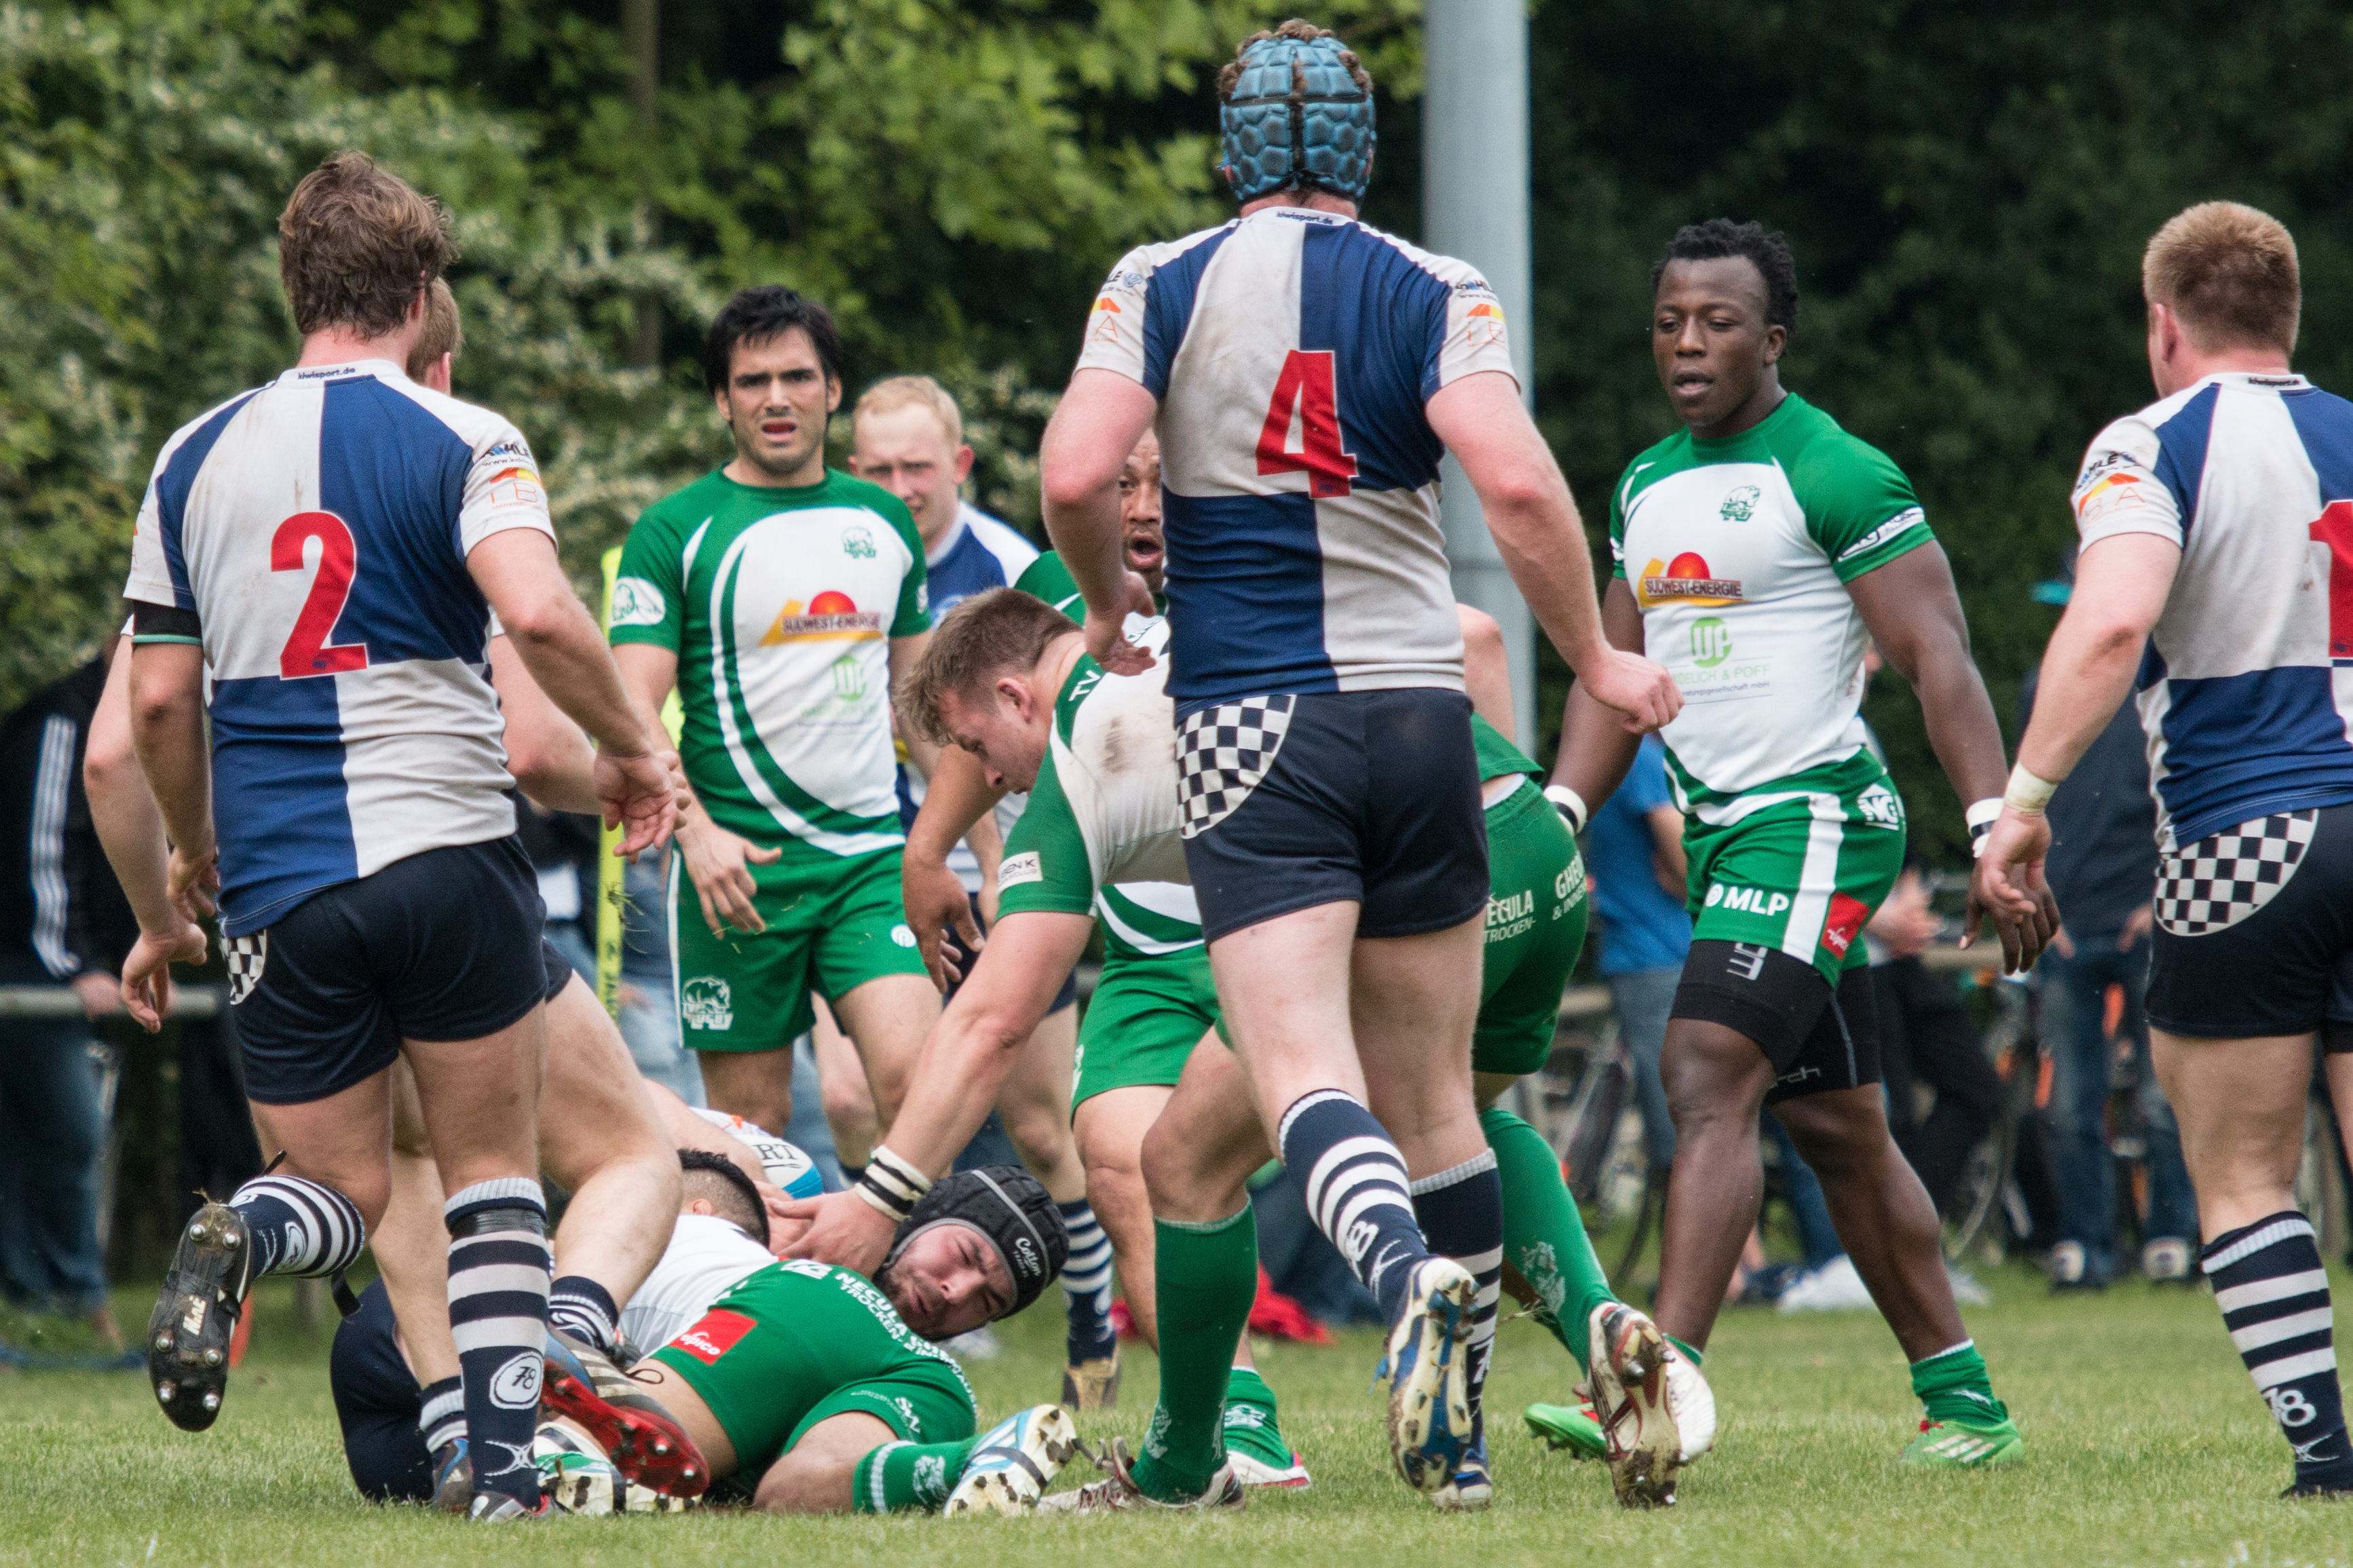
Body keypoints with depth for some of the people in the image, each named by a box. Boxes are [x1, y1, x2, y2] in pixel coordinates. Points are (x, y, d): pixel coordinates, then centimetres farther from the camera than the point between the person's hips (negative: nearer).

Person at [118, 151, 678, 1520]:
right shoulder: (459, 442, -4)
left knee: (343, 1189, 13)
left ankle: (235, 1245, -21)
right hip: (445, 849, -3)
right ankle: (506, 1461, 1)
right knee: (495, 1171, 12)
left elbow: (159, 699, 10)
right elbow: (537, 611, -22)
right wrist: (630, 746, -6)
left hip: (278, 887, 3)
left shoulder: (198, 456, 9)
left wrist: (195, 846, 27)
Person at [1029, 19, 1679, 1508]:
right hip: (1417, 708, 2)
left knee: (1302, 1076, -12)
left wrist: (1112, 603, 10)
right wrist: (1598, 660, 1)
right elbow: (1519, 486, -12)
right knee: (1431, 1092, 12)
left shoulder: (1163, 284, 1)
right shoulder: (1437, 295, 1)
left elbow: (1076, 474, -10)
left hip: (1247, 722, -2)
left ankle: (1407, 1273, -42)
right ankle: (1457, 1427, 15)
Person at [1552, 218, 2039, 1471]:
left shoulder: (1835, 474, -9)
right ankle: (1962, 1400, 19)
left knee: (1709, 1077, -20)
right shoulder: (1646, 490, 15)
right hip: (1719, 835, 9)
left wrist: (1997, 828, -19)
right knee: (1835, 1123, 11)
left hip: (1816, 818, -9)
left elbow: (1938, 659, -12)